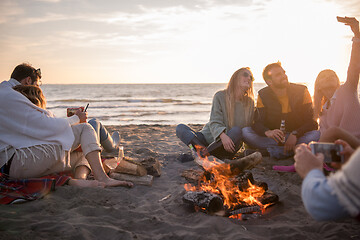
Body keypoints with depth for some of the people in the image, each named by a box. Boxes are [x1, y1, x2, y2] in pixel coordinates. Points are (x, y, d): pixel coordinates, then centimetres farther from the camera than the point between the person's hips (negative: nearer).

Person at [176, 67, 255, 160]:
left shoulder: (249, 102, 5)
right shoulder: (220, 96, -4)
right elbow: (214, 122, -14)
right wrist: (222, 135, -34)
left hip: (229, 146, 1)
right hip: (209, 137, 0)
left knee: (237, 131, -33)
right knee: (180, 128, -19)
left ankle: (204, 153, -32)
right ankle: (203, 150, -44)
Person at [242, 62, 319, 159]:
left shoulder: (301, 91, -2)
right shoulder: (263, 95, -1)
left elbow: (311, 121, -5)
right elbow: (257, 123, -9)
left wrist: (295, 134, -24)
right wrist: (268, 132, -33)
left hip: (298, 136, -1)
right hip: (275, 138, 1)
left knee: (317, 134, -31)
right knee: (245, 132, -24)